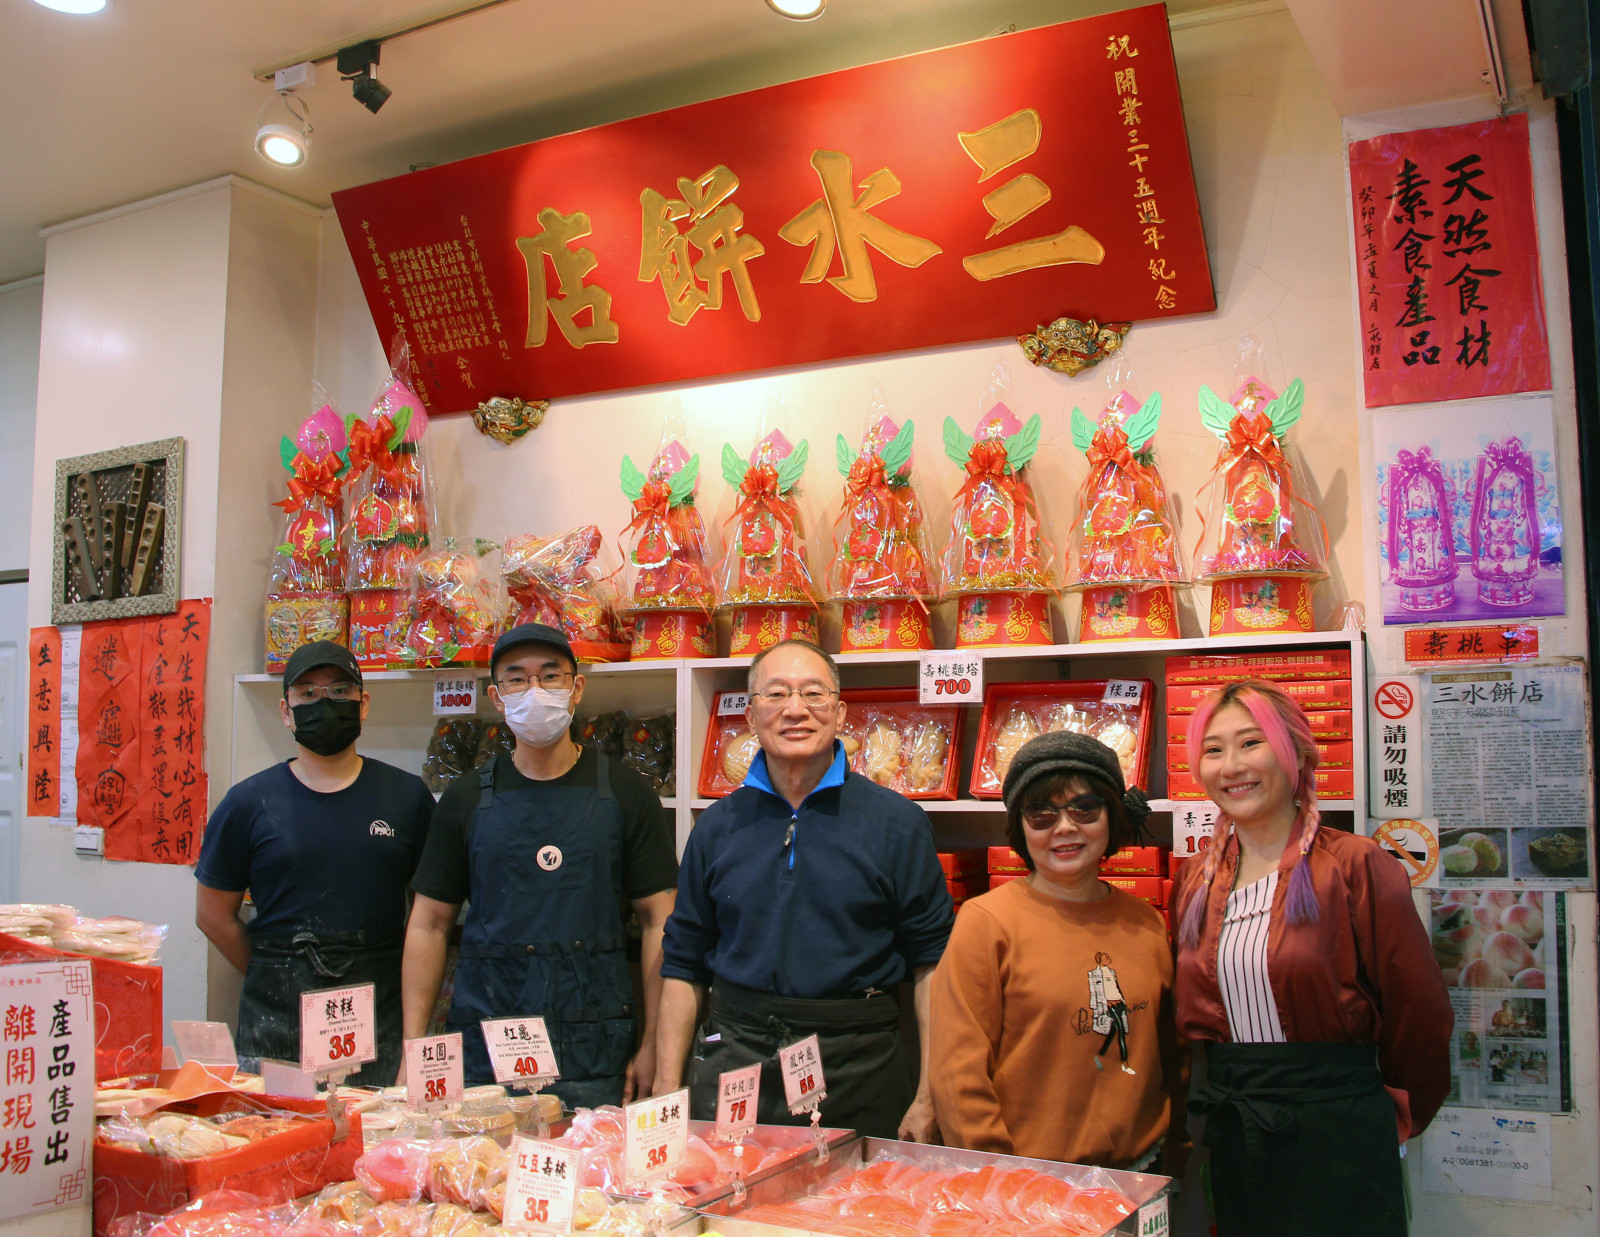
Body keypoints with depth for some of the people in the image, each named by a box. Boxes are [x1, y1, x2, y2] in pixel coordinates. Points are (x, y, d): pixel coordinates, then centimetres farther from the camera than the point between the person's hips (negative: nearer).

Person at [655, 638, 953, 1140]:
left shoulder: (896, 822, -2)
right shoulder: (717, 826, 6)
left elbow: (932, 961, -2)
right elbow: (683, 966, 10)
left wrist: (929, 1097, -7)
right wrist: (667, 1091, 5)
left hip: (857, 1069, -2)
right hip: (733, 1058, 2)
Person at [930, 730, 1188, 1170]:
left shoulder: (1144, 923, 3)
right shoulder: (984, 922, -11)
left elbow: (1173, 1055, 14)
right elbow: (960, 1077, -11)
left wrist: (1179, 1149, 9)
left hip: (1140, 1171, 4)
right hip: (1029, 1183, -4)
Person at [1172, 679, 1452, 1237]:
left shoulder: (1355, 867, -11)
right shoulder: (1196, 883, 5)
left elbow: (1419, 1012, -6)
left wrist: (1400, 1112, 5)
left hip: (1337, 1134, -4)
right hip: (1233, 1140, 4)